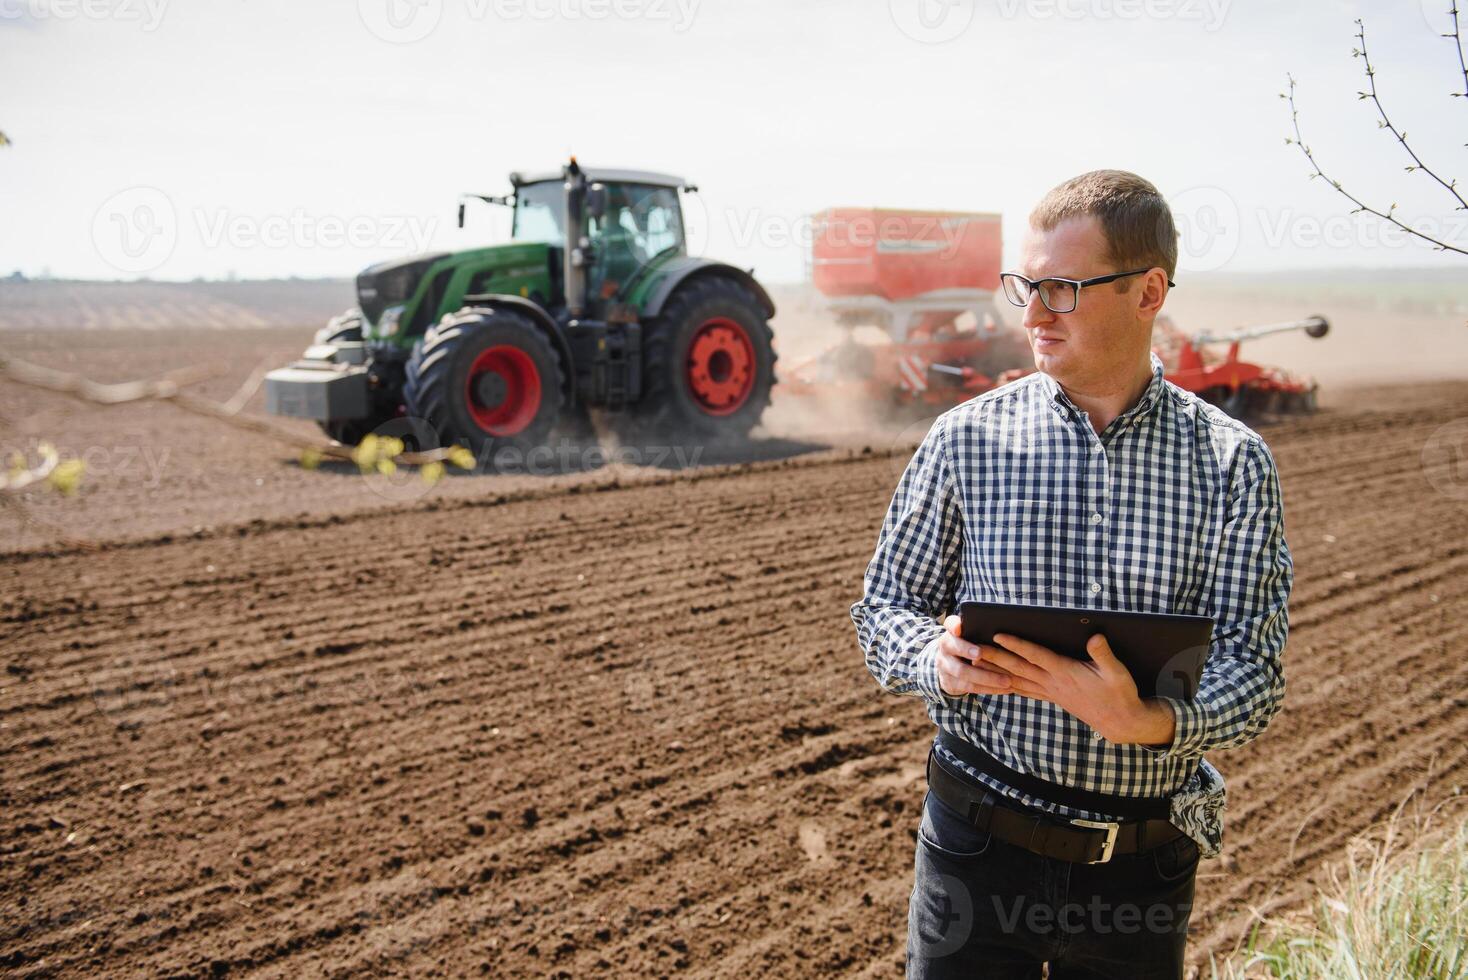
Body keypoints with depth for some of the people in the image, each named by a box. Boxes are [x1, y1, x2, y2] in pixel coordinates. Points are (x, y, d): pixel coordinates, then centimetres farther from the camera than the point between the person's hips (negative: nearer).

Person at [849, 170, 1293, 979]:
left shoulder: (1232, 464, -4)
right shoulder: (967, 440, -4)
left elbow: (1251, 670, -7)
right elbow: (885, 604, 2)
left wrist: (1150, 721, -28)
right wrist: (939, 660, -20)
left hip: (1146, 863, 1)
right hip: (979, 842, 0)